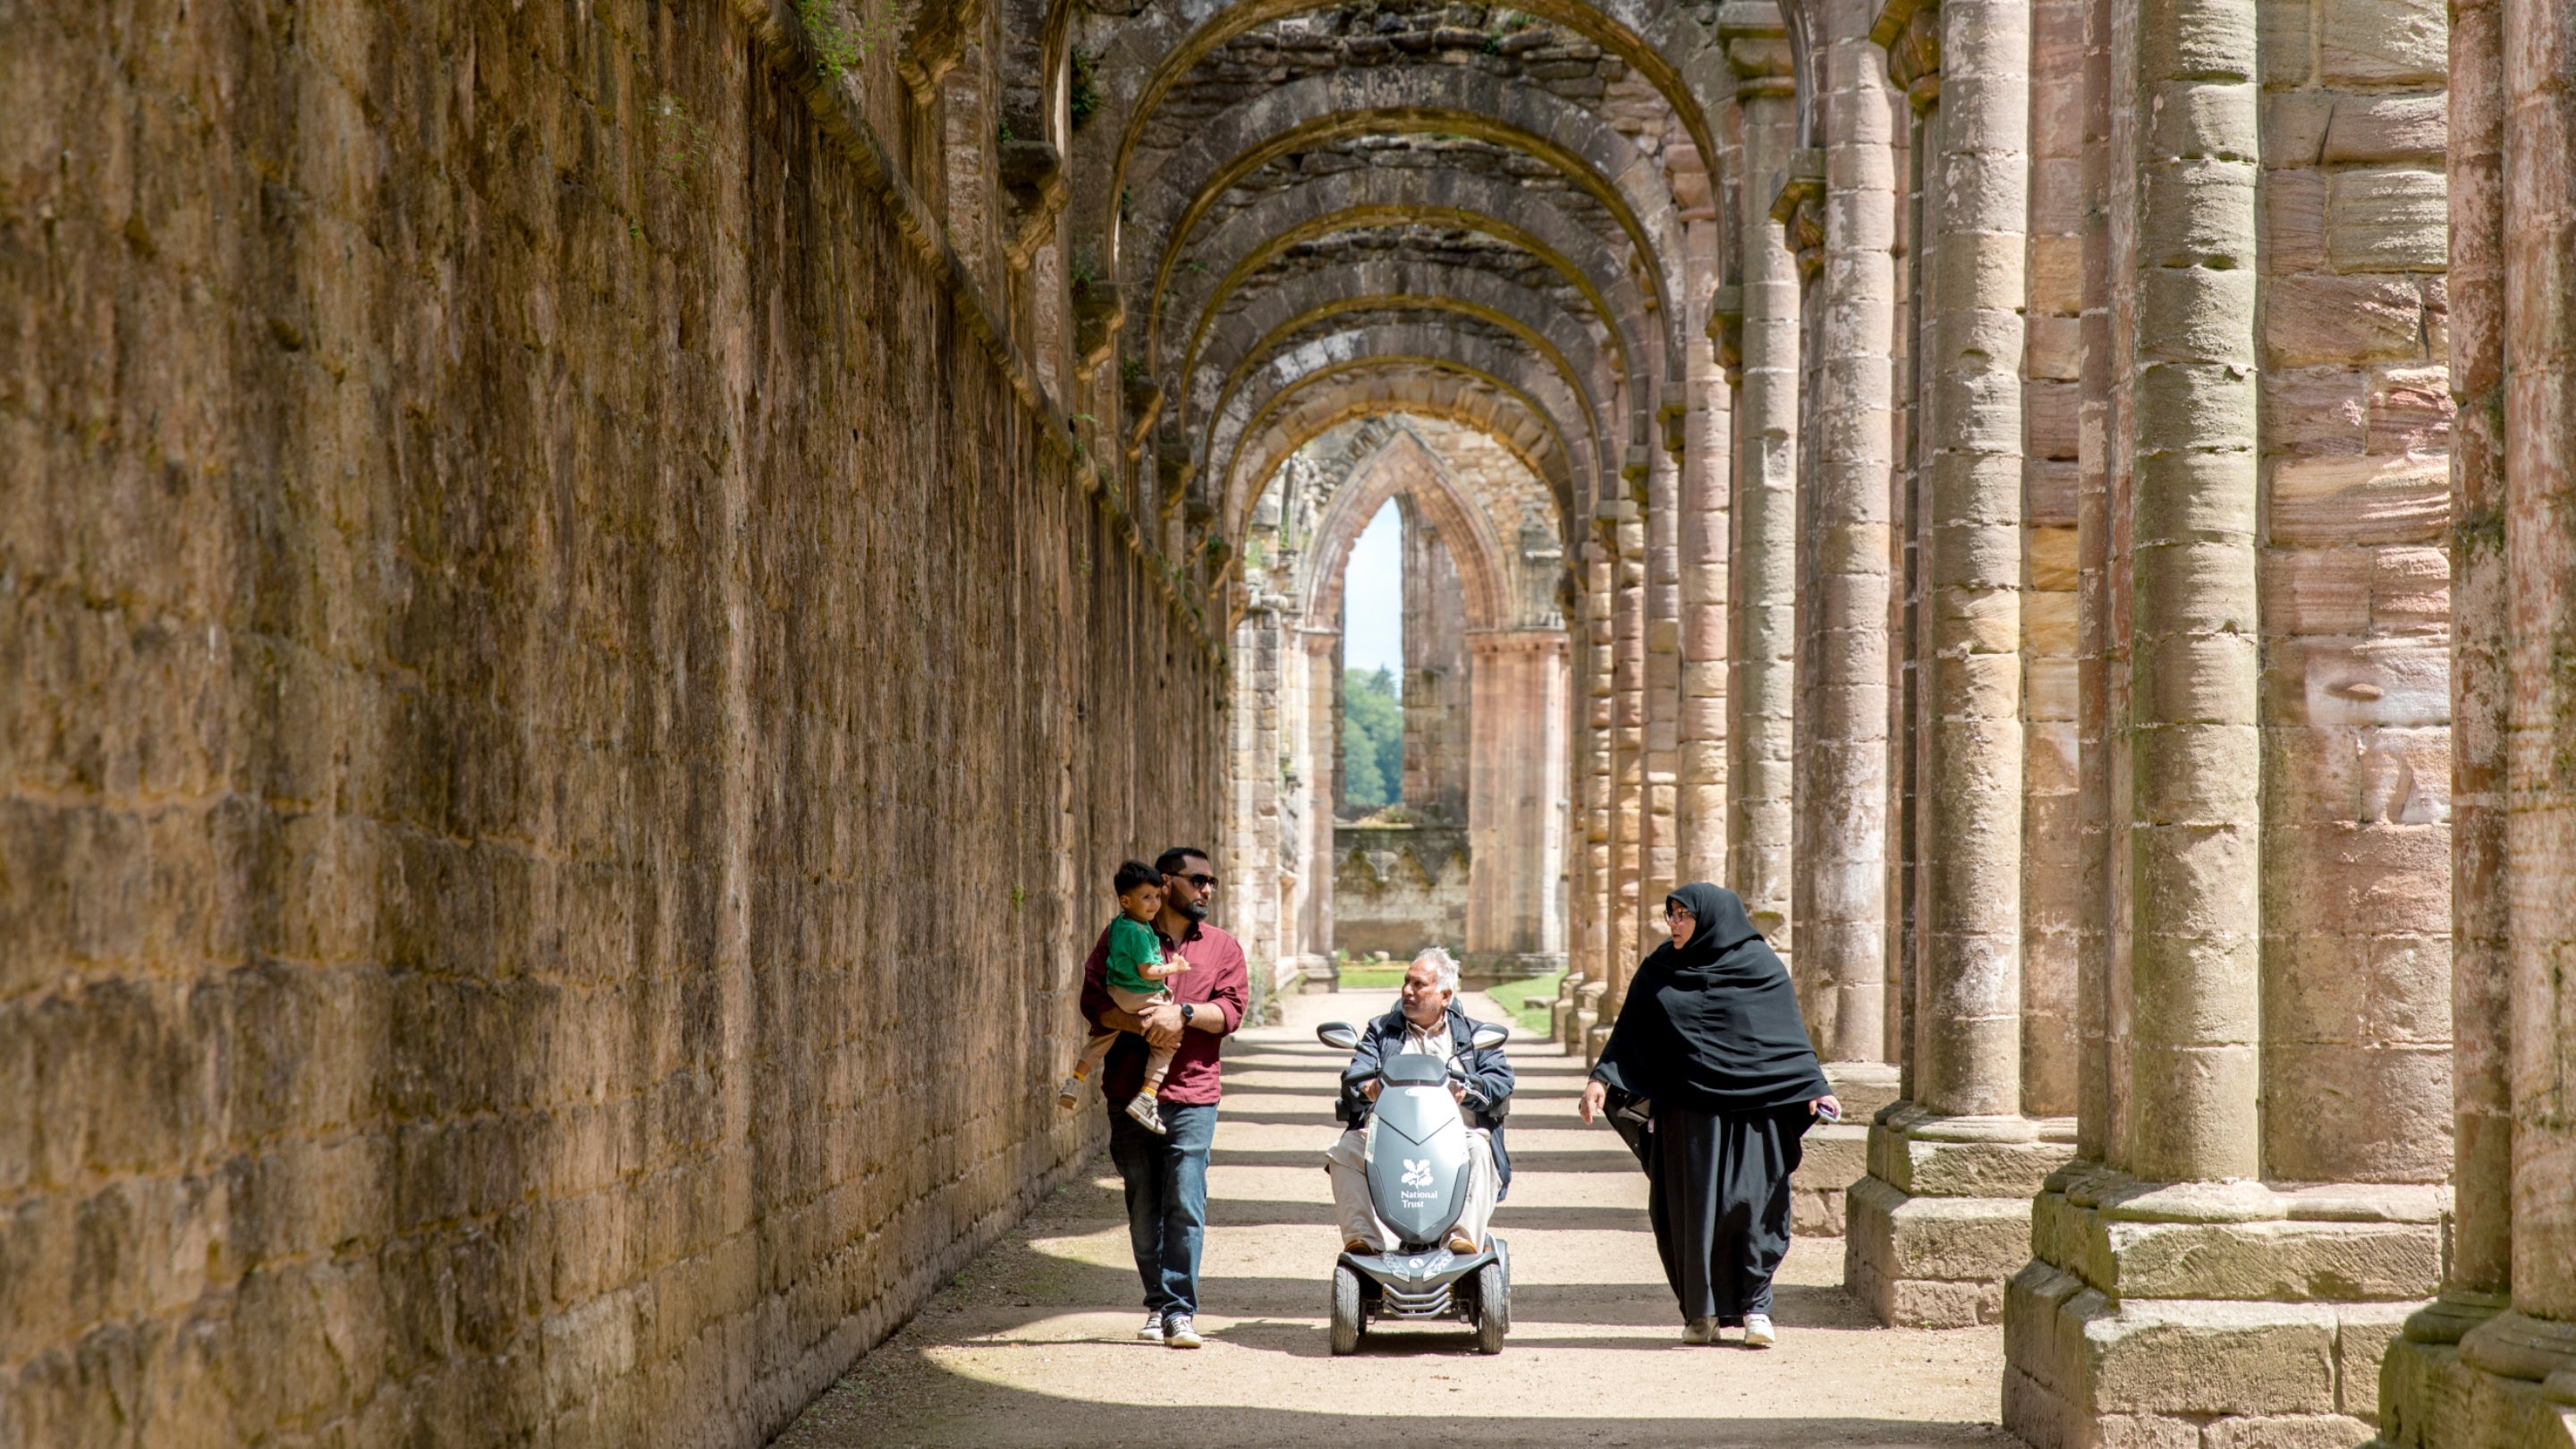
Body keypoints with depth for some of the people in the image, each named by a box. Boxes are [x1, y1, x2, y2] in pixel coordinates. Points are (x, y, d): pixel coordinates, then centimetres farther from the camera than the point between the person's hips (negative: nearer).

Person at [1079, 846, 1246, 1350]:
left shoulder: (1222, 948, 12)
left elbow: (1231, 1010, 1)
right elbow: (1094, 1000, -1)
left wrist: (1183, 1013, -16)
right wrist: (1143, 1024, -15)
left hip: (1192, 1093, 0)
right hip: (1129, 1093, 0)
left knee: (1185, 1205, -10)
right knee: (1143, 1208, 6)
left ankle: (1179, 1312, -9)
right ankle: (1157, 1304, 18)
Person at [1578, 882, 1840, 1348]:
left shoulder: (1760, 967, -1)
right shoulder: (1659, 972, 7)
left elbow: (1789, 1035, 1)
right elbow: (1629, 1033, 6)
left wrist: (1815, 1089, -8)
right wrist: (1602, 1079, -8)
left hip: (1750, 1109, -2)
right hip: (1685, 1110, 2)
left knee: (1751, 1202, -6)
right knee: (1693, 1206, 2)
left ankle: (1754, 1306, 3)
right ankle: (1702, 1311, 9)